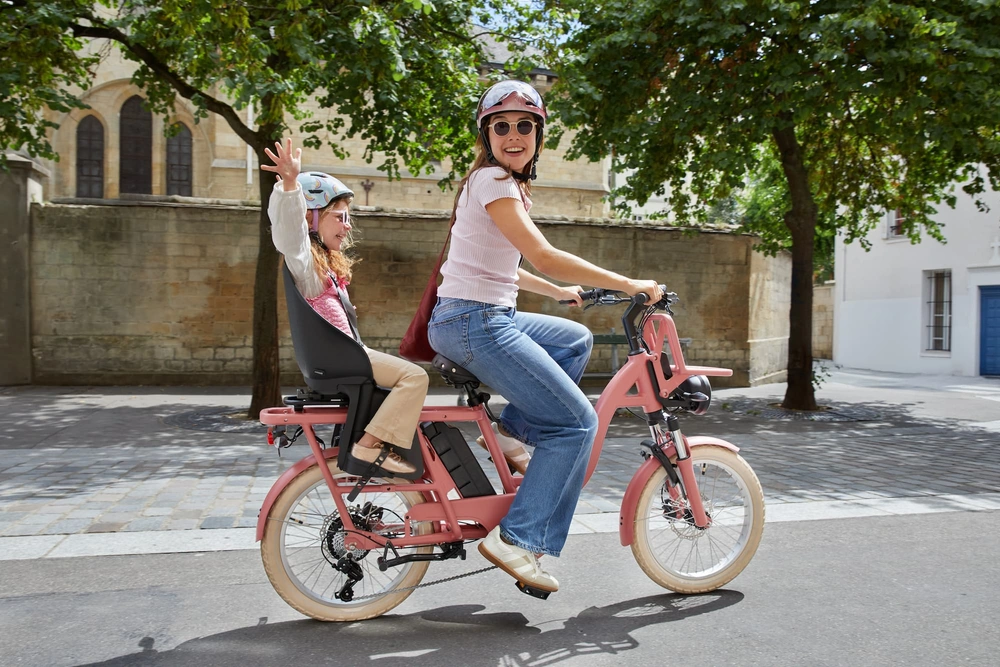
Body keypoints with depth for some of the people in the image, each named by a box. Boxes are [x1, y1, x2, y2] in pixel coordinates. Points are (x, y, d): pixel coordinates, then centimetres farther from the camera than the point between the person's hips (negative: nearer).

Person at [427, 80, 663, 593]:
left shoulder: (501, 181, 18)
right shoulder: (493, 180, -12)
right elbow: (545, 257, -20)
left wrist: (559, 292, 28)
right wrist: (630, 285, -15)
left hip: (488, 318, 10)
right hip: (473, 324, -10)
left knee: (576, 340, 25)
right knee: (578, 422, -7)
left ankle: (514, 429, 16)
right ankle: (517, 540, -5)